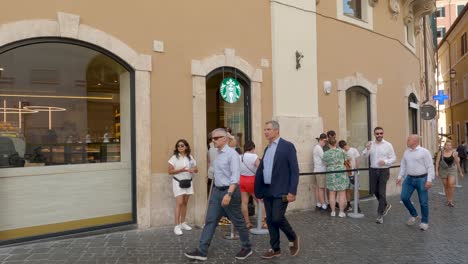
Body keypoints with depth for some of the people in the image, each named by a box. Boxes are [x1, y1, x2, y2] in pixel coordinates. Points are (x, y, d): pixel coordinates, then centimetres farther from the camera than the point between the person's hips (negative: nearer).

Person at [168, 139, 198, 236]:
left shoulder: (190, 157, 7)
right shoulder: (174, 157, -5)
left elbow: (196, 169, 10)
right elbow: (170, 171, -9)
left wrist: (193, 170, -14)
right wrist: (181, 170, -21)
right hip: (178, 182, -4)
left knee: (185, 203, 10)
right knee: (179, 203, -11)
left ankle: (183, 223, 22)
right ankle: (177, 226, -7)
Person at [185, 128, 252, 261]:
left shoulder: (232, 154, -15)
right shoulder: (218, 154, 10)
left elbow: (235, 176, -22)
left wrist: (229, 194, -30)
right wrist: (216, 190, 19)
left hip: (229, 191, -8)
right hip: (216, 191, 8)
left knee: (238, 221, 7)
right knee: (210, 221, 6)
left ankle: (247, 248, 26)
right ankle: (201, 251, 11)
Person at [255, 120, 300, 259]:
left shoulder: (287, 146, -8)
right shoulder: (267, 149, 13)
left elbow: (294, 170, -12)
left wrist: (292, 191, -17)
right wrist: (259, 191, 13)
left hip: (281, 191, -7)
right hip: (267, 190, 7)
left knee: (277, 218, -11)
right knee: (270, 220, 9)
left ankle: (293, 238, 17)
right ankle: (275, 249, 22)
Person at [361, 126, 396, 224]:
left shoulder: (388, 145, -5)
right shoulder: (371, 144, 4)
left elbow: (393, 158, -3)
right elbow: (364, 156, -2)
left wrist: (385, 162, -21)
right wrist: (367, 148, -21)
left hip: (384, 171, -4)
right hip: (373, 170, 4)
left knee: (381, 193, -5)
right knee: (374, 191, 14)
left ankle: (380, 215, 6)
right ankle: (385, 205, 41)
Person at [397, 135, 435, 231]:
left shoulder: (424, 152, -8)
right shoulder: (406, 152, 9)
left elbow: (430, 167, -10)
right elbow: (403, 165, 15)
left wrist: (429, 180, -16)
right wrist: (400, 177, 11)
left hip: (421, 179, -5)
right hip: (409, 178, 5)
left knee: (423, 202, 4)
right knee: (404, 198, 1)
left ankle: (424, 222, 20)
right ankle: (413, 215, 25)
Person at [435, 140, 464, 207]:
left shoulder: (454, 153, -6)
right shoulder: (440, 152, -5)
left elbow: (457, 163, 3)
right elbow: (437, 162, -6)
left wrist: (460, 172, 10)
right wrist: (436, 171, -13)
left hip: (452, 170, -1)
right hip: (443, 171, 1)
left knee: (451, 185, -15)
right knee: (446, 186, 8)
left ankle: (451, 200, -1)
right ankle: (448, 200, 23)